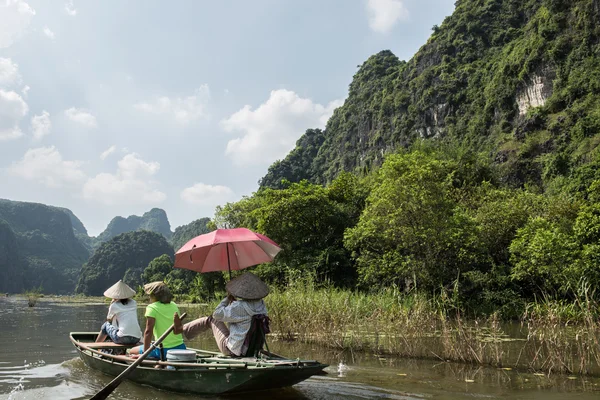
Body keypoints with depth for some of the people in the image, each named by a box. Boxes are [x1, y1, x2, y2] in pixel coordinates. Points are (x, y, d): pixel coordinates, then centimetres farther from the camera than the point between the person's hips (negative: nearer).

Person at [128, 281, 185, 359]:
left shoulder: (152, 308, -8)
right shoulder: (174, 306, 9)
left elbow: (148, 331, -14)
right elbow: (179, 330, 1)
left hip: (164, 351, -6)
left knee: (132, 351, 14)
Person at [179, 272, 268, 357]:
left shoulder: (240, 307, -27)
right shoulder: (262, 306, -5)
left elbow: (217, 314, -14)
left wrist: (228, 298, -1)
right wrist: (234, 302, 11)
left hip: (233, 350, -7)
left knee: (211, 319, 12)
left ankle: (183, 329, 27)